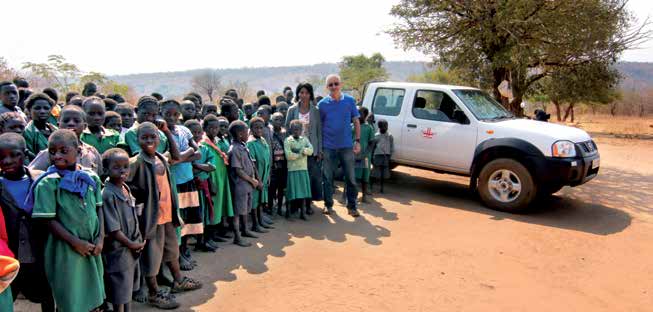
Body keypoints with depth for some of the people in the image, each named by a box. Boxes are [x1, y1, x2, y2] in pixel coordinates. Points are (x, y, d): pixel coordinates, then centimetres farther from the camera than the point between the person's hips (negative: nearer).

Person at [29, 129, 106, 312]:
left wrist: (100, 238, -3)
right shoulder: (47, 183, -12)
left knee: (92, 296, 18)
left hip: (92, 247, 4)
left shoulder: (92, 178, 1)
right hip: (66, 249, -4)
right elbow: (50, 220, -13)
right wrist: (76, 242, -15)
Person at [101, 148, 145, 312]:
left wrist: (137, 242, 4)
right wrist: (131, 244, -13)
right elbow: (113, 229, -21)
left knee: (129, 289, 21)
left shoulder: (126, 188, 3)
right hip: (118, 251, -8)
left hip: (133, 248, 8)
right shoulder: (107, 195, -21)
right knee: (120, 294, 7)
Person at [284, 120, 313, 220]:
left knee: (304, 190, 3)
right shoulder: (287, 140, -2)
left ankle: (303, 212, 10)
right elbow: (288, 155, -14)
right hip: (292, 169, -3)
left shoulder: (305, 139, 10)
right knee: (292, 191, 0)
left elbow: (310, 150, -6)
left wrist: (299, 151, -17)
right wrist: (302, 153, -8)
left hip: (303, 169, 3)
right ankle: (288, 210, 13)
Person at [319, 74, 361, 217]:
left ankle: (351, 206, 16)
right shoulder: (322, 104, 1)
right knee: (327, 177, 7)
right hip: (328, 147, 0)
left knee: (350, 177, 4)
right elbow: (318, 125, 5)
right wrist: (318, 146, 1)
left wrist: (357, 141, -1)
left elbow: (356, 122, 6)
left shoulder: (350, 101, 2)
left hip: (347, 146, 0)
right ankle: (328, 204, 21)